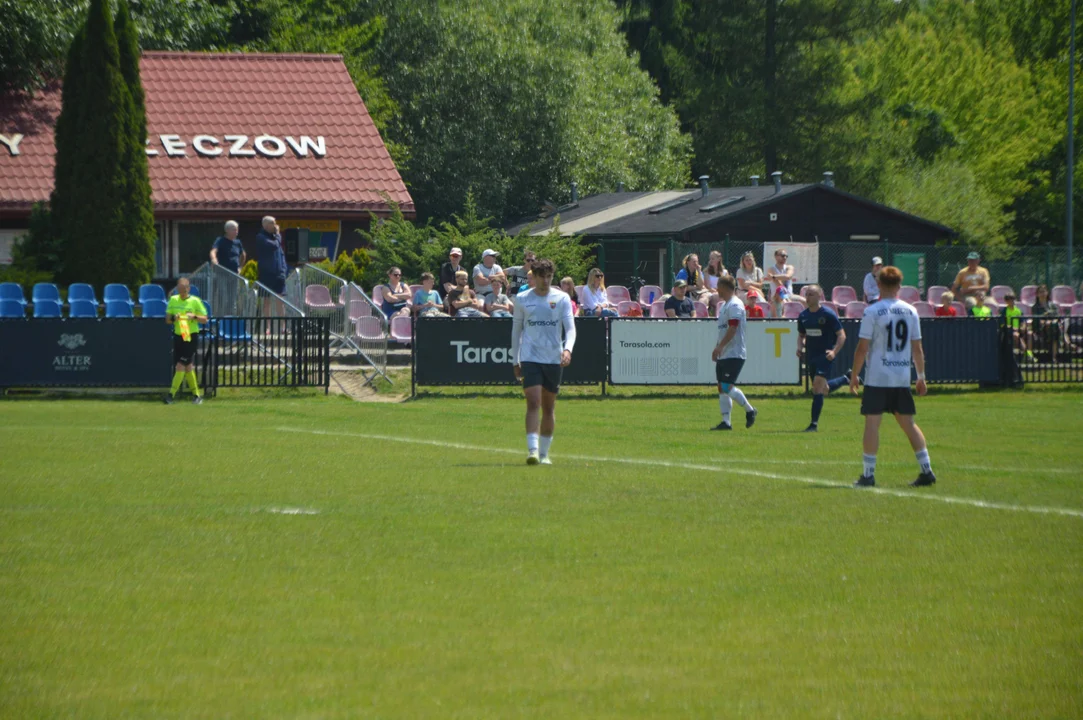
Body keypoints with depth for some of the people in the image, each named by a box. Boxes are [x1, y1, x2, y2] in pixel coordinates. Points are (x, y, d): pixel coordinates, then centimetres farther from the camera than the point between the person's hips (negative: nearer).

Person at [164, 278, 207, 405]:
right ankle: (196, 394, 19)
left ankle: (172, 394, -13)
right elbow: (167, 319, 11)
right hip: (178, 336, 5)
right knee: (187, 366, 10)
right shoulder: (173, 300, 8)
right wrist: (173, 318, -11)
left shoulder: (195, 301, -4)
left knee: (181, 365, -12)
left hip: (190, 336, -5)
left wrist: (194, 317, -19)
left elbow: (204, 319, -1)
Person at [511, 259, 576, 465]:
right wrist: (515, 361, 11)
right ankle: (532, 450, -21)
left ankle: (544, 453, 18)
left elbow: (570, 328, -2)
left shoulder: (562, 299, 3)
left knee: (549, 407, 8)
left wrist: (567, 349, -21)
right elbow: (516, 330, 13)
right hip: (530, 358, -1)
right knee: (533, 403, -16)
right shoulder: (522, 299, 5)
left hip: (554, 360, 1)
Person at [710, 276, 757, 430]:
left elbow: (732, 329, -22)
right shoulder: (724, 305, 18)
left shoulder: (735, 305, -13)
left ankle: (749, 410, 1)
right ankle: (725, 422, 5)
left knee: (727, 386, -14)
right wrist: (718, 348, 21)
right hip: (724, 354, 10)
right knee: (722, 388, 5)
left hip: (734, 354, -10)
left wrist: (720, 347, -26)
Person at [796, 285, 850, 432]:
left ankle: (814, 424, -15)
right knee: (823, 390, 16)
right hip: (810, 356, 7)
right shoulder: (803, 315, 6)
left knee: (817, 387, -17)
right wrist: (800, 347, -1)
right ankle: (845, 380, 45)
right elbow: (801, 335, 20)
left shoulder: (828, 315, -11)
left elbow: (842, 335, -10)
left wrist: (834, 351, -24)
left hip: (825, 355, -7)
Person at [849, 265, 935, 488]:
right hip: (903, 377, 4)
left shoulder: (872, 311, -8)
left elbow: (863, 347, -8)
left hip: (877, 377, -4)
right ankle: (926, 470, 8)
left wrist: (854, 375, 2)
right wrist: (921, 376, 17)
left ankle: (868, 474, -5)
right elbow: (917, 348, 9)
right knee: (908, 423, 11)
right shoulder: (910, 311, 6)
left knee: (872, 423, -2)